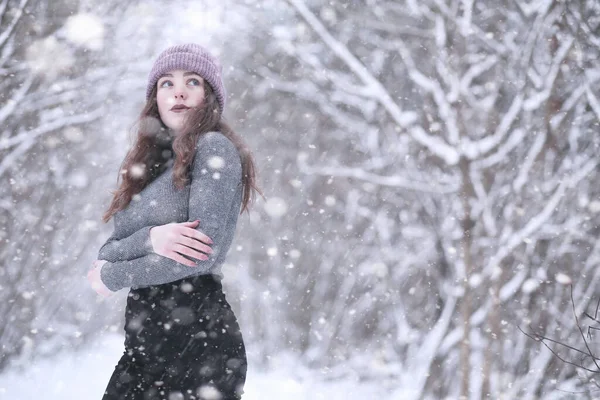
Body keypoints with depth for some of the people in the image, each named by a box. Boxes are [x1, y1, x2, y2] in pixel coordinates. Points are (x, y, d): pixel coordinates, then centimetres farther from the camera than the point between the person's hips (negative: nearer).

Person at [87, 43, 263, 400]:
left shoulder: (214, 147, -6)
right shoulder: (149, 164, 15)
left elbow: (206, 252, -16)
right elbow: (108, 251, 8)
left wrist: (112, 277, -4)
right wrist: (150, 239, -15)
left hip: (198, 340, -7)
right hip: (143, 344, 7)